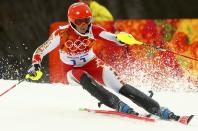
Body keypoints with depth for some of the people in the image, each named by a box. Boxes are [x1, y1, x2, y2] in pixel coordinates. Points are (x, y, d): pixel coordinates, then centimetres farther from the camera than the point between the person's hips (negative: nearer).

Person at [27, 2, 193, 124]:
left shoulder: (93, 30, -17)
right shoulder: (62, 34, -23)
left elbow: (115, 39, -24)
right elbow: (40, 52, -16)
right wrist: (35, 67, -34)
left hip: (92, 64, 1)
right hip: (73, 70, -1)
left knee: (120, 86, -21)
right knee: (86, 80, -38)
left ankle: (160, 111, -27)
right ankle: (121, 107, -43)